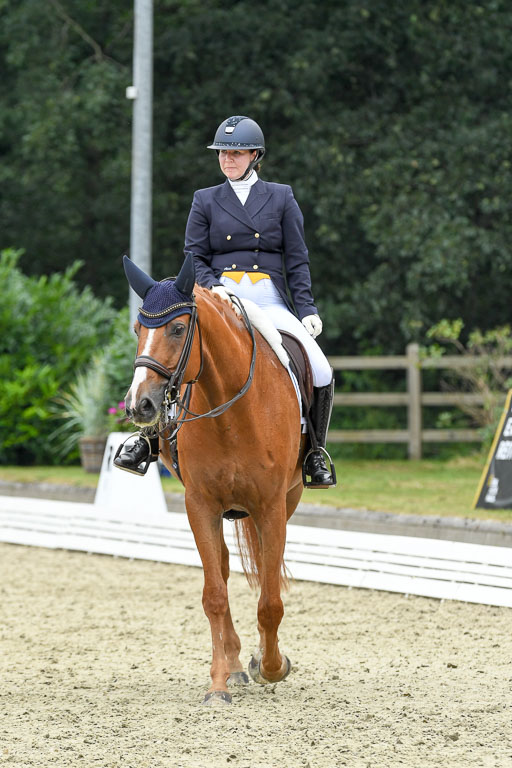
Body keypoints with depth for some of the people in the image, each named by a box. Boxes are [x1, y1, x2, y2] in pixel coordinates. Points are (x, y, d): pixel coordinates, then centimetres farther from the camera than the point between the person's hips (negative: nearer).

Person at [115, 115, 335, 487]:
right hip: (219, 299, 0)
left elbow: (297, 260, 8)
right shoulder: (206, 201, 13)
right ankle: (149, 437, -10)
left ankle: (315, 454, 1)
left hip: (270, 302, 0)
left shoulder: (281, 198, 11)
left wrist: (307, 309, -3)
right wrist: (211, 286, -13)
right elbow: (195, 257, 8)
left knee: (321, 372, -18)